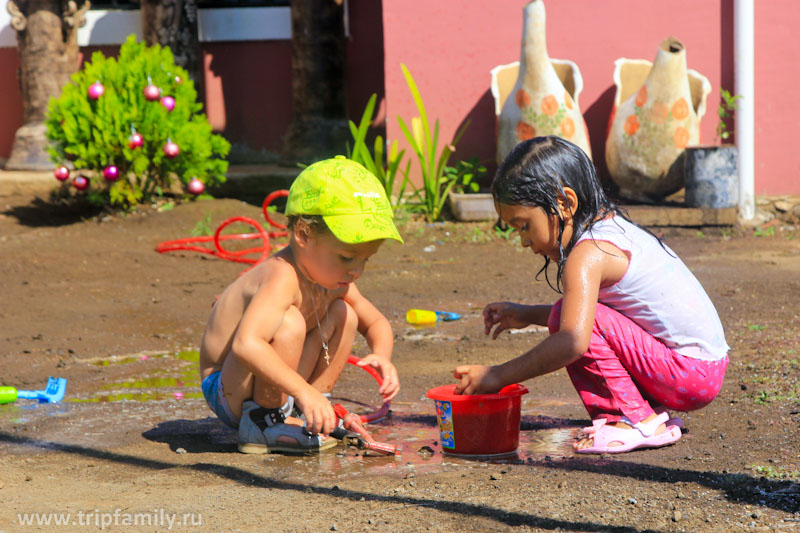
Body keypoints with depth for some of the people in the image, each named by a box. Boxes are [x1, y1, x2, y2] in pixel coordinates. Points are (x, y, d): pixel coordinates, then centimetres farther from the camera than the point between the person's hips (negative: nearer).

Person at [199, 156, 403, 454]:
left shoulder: (334, 280, -2)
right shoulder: (283, 277, -31)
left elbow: (376, 323, 15)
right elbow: (246, 344, -46)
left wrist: (382, 356, -9)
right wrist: (304, 391, -47)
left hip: (271, 385, 9)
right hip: (227, 393, -9)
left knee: (344, 314, 1)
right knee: (290, 323, -32)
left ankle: (299, 414, 5)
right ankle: (262, 424, -14)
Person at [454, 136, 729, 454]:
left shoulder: (588, 255, -19)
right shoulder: (610, 226, 12)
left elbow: (573, 341, -31)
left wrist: (497, 376, -26)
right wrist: (527, 315, 18)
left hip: (691, 374, -10)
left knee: (576, 318, -18)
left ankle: (637, 421, -10)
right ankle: (654, 415, 9)